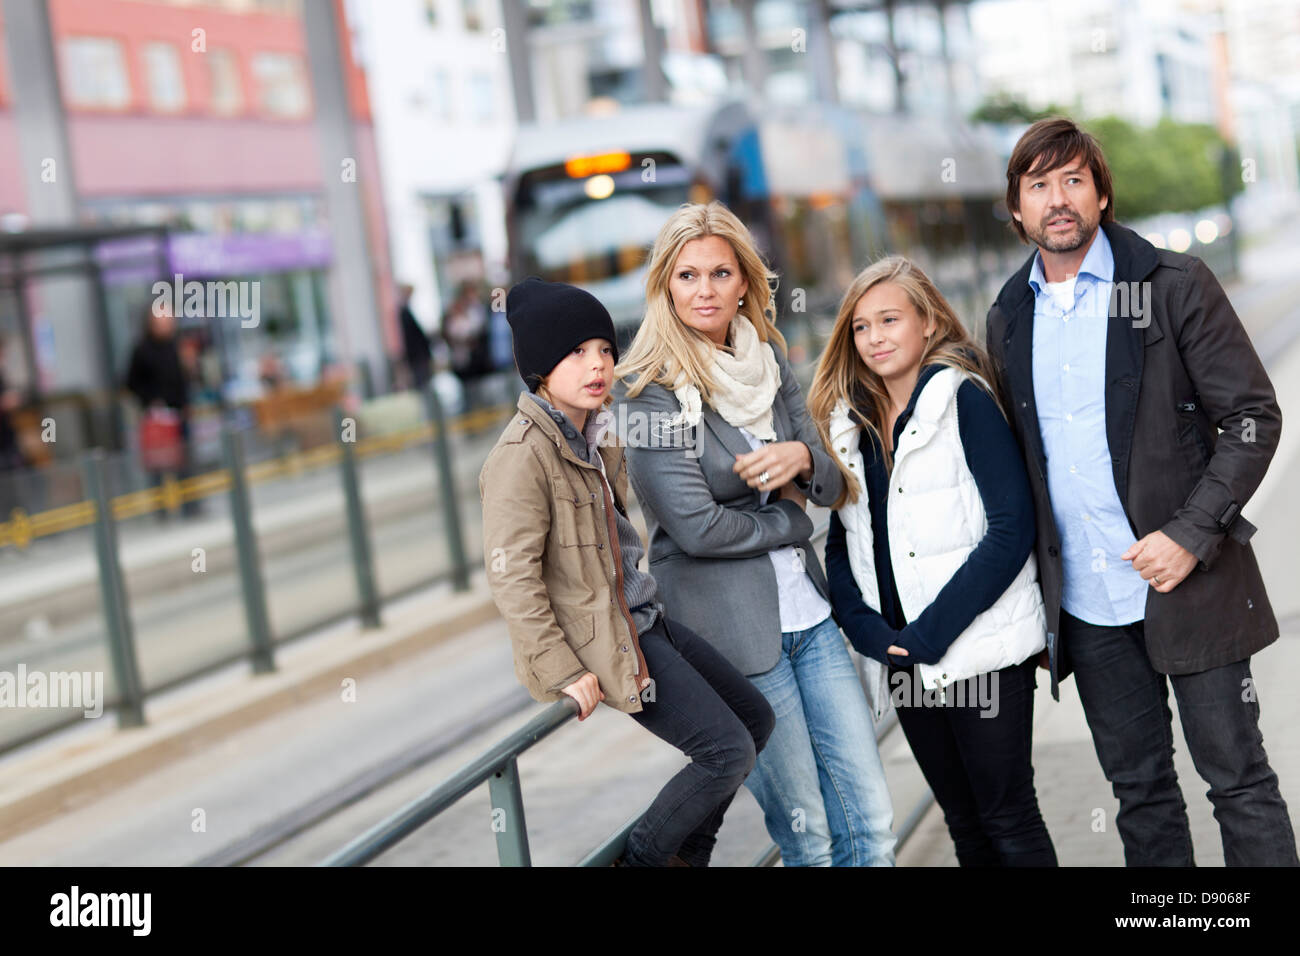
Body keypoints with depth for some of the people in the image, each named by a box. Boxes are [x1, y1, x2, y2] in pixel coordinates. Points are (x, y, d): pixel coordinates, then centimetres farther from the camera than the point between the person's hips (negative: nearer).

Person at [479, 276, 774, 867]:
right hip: (600, 640, -10)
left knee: (755, 718, 14)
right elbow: (512, 575, -23)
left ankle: (685, 854, 26)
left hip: (640, 619, 10)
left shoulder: (594, 435, 10)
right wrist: (562, 671, -22)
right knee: (728, 751, -11)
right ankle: (640, 858, 7)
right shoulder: (522, 454, -20)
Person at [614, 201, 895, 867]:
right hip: (729, 626, -6)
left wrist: (802, 457, -13)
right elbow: (696, 527, -16)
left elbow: (829, 485, 10)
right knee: (807, 832, 4)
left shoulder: (768, 359, 8)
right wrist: (790, 520, -2)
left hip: (805, 608, 6)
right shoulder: (650, 391, -11)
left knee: (871, 818, 6)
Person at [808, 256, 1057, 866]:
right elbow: (841, 546, 11)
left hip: (979, 650, -5)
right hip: (902, 658, 5)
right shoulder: (849, 421, 11)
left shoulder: (964, 399, -6)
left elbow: (1011, 528, -13)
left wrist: (932, 630, -16)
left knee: (1009, 819, 1)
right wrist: (868, 629, -6)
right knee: (963, 822, 14)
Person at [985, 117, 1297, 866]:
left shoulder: (1174, 284, -4)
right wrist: (1033, 601, 8)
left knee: (1240, 780, 3)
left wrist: (1190, 536, -15)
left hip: (1190, 583, -4)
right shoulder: (1009, 321, 9)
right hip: (1085, 603, 4)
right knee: (1139, 789, 12)